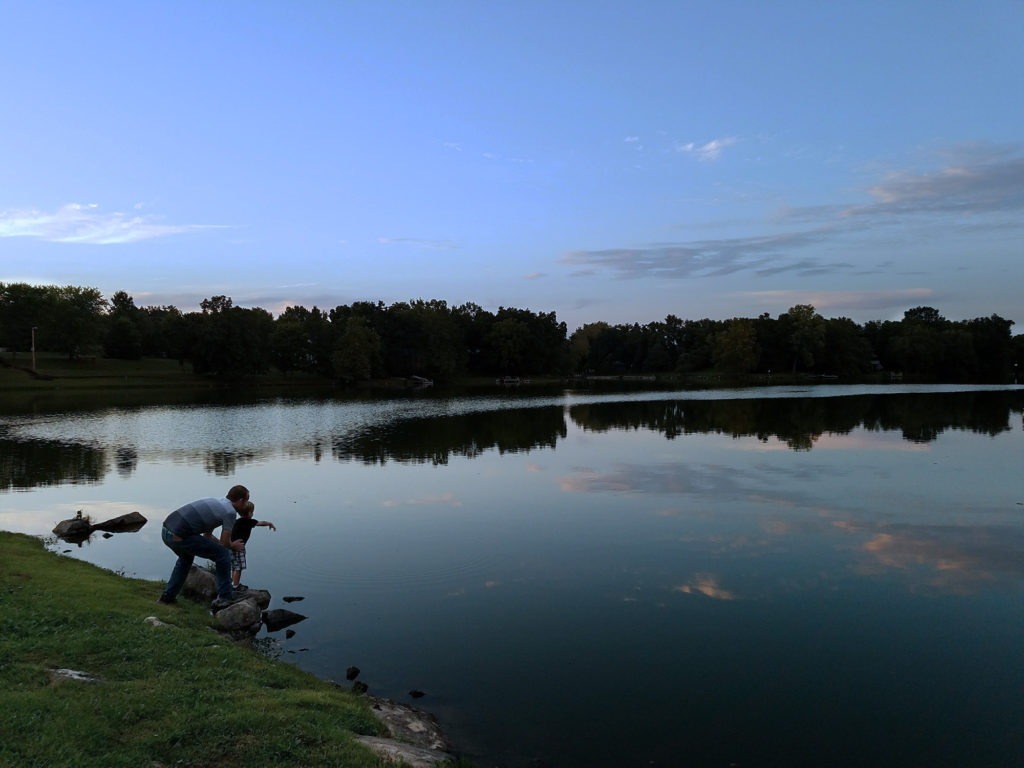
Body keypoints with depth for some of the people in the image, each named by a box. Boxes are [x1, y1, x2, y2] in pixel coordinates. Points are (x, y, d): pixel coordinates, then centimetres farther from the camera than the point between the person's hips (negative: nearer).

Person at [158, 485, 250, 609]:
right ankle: (225, 597, 8)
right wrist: (233, 546, 20)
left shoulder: (216, 502, 23)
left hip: (166, 530, 9)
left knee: (186, 556, 38)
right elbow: (224, 543, -3)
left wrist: (230, 545, 30)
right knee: (223, 553, 1)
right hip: (179, 537, -9)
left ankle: (168, 595, 38)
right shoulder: (230, 511, -4)